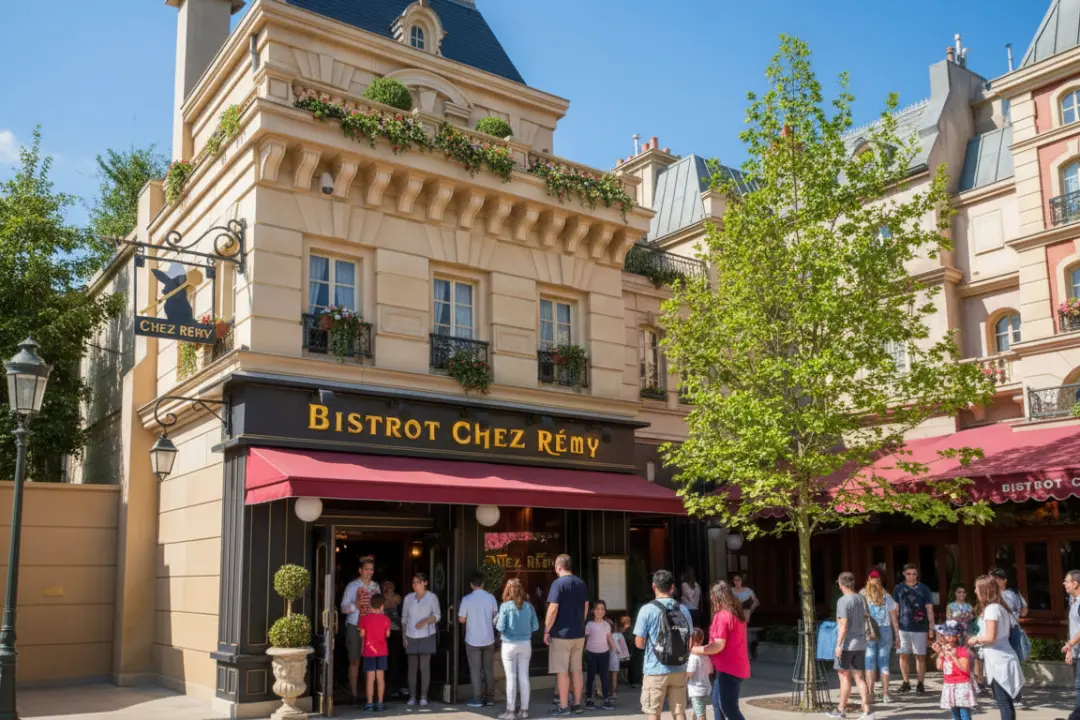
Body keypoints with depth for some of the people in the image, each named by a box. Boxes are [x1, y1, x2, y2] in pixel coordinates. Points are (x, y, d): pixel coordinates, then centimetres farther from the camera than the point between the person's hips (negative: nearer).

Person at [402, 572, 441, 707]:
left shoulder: (432, 597, 0)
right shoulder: (408, 598, 9)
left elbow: (437, 615, -3)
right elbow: (404, 617, 11)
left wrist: (425, 621, -20)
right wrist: (404, 635, 5)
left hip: (426, 636, -3)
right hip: (411, 636, 3)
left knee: (425, 666, -4)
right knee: (412, 667, 2)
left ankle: (423, 697, 2)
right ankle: (412, 697, 7)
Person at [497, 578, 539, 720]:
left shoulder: (505, 606, -10)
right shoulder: (529, 606, 0)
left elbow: (501, 627, -13)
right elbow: (535, 627, 2)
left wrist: (496, 622, 8)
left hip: (510, 645, -3)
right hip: (525, 644, 3)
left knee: (511, 678, 3)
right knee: (524, 677, 8)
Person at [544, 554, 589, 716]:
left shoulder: (558, 583, -13)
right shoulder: (581, 583, 8)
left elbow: (553, 610, -17)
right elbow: (586, 608, 15)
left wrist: (546, 631, -9)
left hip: (561, 634, -7)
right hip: (579, 634, 7)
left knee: (562, 671, 0)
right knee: (576, 670, 12)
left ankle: (564, 707, 3)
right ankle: (577, 704, 17)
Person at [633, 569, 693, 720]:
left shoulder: (647, 610, -10)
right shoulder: (683, 610, 3)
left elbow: (639, 643, -8)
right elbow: (690, 644, 8)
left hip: (655, 670, -4)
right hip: (679, 670, 4)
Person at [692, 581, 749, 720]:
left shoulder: (722, 615, -18)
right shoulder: (738, 613, 10)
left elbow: (719, 646, -22)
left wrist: (695, 650, -14)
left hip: (728, 668, -9)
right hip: (737, 667, 9)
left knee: (729, 707, -6)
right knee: (718, 703, 18)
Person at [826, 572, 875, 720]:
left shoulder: (843, 601, -15)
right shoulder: (861, 600, 8)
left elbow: (844, 625, -19)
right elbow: (864, 621, 15)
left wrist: (838, 644, -17)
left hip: (847, 645, -7)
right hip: (860, 644, 7)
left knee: (844, 676, 4)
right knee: (859, 677, 8)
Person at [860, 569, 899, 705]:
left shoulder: (862, 596, -1)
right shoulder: (887, 597, 4)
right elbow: (894, 619, 5)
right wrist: (897, 636, 11)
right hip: (885, 631, 1)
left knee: (870, 662, 4)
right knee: (884, 663, 8)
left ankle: (870, 694, 4)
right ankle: (885, 694, 8)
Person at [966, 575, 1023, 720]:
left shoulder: (991, 608, -15)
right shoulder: (999, 607, 13)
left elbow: (990, 637, -23)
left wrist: (975, 640, -4)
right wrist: (977, 639, 15)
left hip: (999, 662, -9)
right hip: (1001, 659, 9)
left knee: (1003, 703, -6)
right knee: (1006, 702, 13)